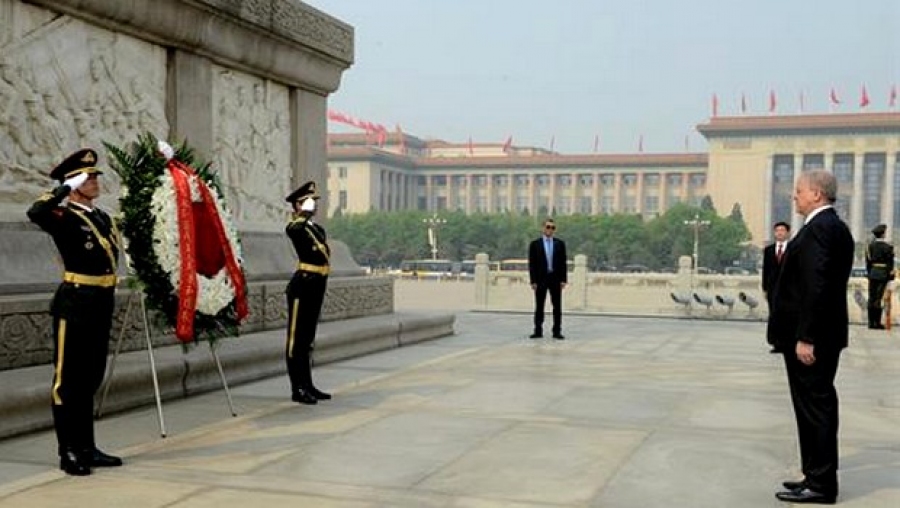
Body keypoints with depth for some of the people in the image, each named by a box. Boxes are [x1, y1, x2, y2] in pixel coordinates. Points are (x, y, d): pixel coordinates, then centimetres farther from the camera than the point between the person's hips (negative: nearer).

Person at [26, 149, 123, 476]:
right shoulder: (64, 217, -9)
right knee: (68, 379, 0)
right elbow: (36, 213, -30)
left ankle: (86, 448, 22)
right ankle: (69, 452, 7)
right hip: (75, 303, -8)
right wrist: (65, 189, -22)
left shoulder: (102, 217, 14)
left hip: (101, 304, 8)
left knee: (90, 378, 13)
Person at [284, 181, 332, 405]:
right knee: (296, 338, -3)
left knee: (307, 339, 14)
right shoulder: (294, 227, -8)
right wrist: (305, 213, -21)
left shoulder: (318, 229, 18)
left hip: (316, 286, 9)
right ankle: (298, 389, 0)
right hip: (302, 285, -9)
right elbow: (295, 228, -34)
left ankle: (307, 386, 21)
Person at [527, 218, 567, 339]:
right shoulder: (535, 244, 1)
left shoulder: (560, 244, 7)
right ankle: (538, 331, 10)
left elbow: (563, 262, 6)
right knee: (539, 306, 3)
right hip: (541, 279, -1)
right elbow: (532, 264, -1)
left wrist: (563, 279, -1)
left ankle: (557, 331, 7)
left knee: (557, 306, 2)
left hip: (555, 279, 1)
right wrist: (533, 281, -7)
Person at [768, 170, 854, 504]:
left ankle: (820, 485, 4)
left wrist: (805, 337, -23)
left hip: (810, 336, -10)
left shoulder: (819, 228, -18)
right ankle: (819, 477, 24)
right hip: (823, 333, 10)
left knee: (814, 408, -3)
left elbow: (815, 286, -24)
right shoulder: (834, 227, 14)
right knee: (818, 407, 15)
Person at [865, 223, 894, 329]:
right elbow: (890, 262, -9)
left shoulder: (870, 246, 5)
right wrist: (890, 276, -3)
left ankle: (871, 322, 11)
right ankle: (877, 322, -2)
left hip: (872, 273, 5)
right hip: (883, 274, -5)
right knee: (879, 298, -3)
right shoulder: (887, 247, -10)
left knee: (871, 298, 8)